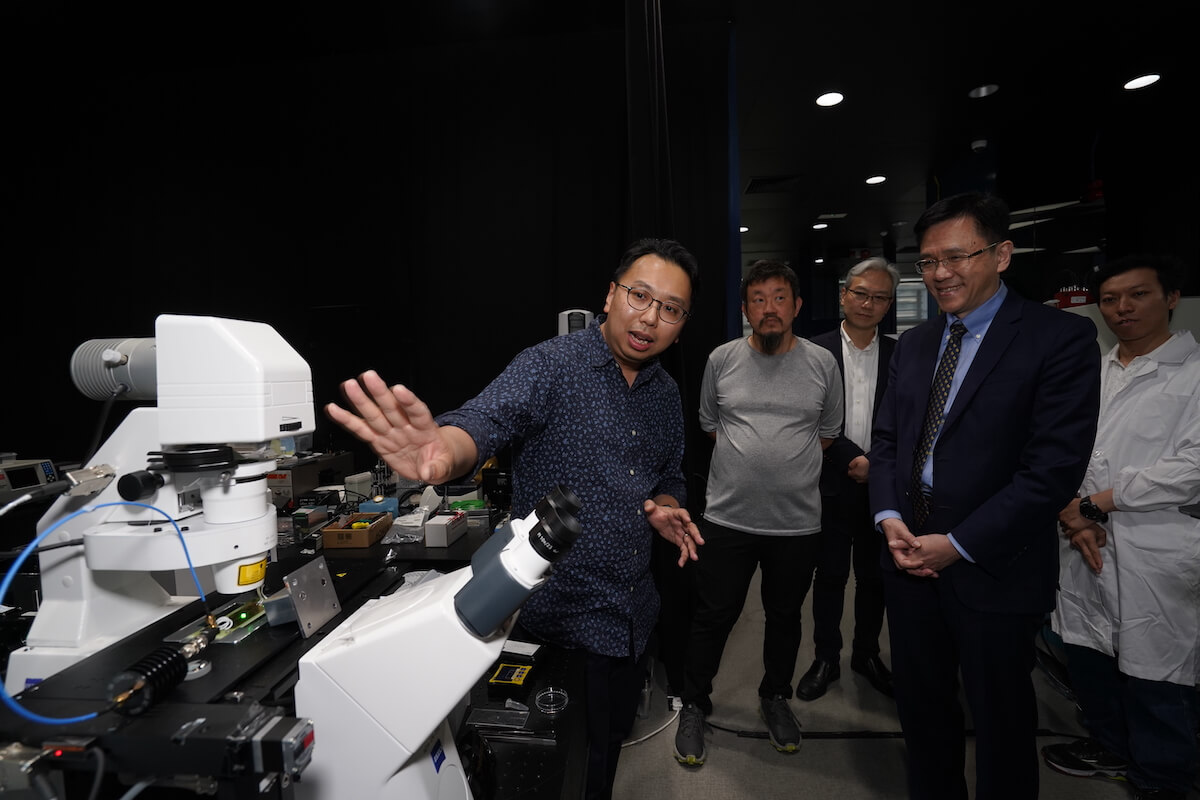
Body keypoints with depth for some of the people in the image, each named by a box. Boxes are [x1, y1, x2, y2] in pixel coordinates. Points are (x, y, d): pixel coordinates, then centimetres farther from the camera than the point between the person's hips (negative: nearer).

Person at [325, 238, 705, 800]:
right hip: (561, 617, -6)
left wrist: (667, 509, -5)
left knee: (611, 743, 25)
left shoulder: (667, 394, 5)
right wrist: (447, 451, -55)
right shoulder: (549, 367, -15)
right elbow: (485, 421, -33)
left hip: (634, 615, 6)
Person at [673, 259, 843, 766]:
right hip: (727, 517, -1)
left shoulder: (822, 364, -1)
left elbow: (828, 432, 8)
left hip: (798, 522, 1)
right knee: (713, 617, 9)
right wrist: (746, 462, 7)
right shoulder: (721, 360, -2)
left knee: (785, 616, 19)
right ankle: (694, 706, 30)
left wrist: (787, 466, 6)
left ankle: (775, 697, 44)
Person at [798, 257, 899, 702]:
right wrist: (853, 458, -15)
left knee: (874, 575, 15)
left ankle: (867, 653, 36)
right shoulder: (816, 351, -4)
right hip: (833, 484, -2)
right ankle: (826, 659, 27)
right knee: (830, 575, 11)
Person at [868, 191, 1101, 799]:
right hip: (909, 556, 5)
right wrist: (889, 516, -7)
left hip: (995, 568, -5)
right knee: (920, 702, 20)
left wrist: (958, 544, -17)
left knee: (1001, 718, 15)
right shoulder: (913, 344, 9)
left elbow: (1055, 467, -17)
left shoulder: (1061, 338, -10)